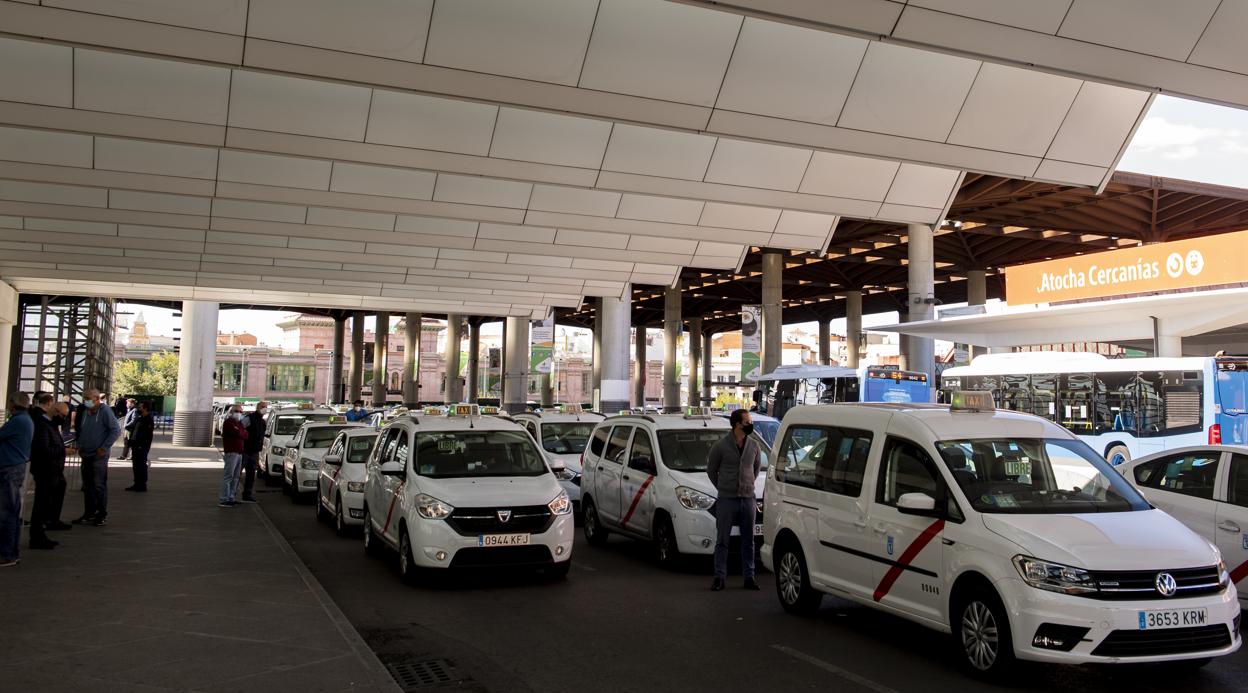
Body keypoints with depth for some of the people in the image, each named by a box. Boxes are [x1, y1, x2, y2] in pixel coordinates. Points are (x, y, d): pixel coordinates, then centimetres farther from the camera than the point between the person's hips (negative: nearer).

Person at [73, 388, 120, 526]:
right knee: (87, 486, 12)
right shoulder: (85, 411, 10)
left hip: (99, 456, -7)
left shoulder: (105, 411, -11)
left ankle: (101, 515, 2)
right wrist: (79, 445, 11)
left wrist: (104, 448, -15)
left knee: (99, 486, -4)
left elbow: (116, 430, -14)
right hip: (86, 455, 7)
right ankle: (89, 513, 20)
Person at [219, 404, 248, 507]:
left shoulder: (239, 423, 22)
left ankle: (231, 498, 16)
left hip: (239, 452, 10)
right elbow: (238, 433, -17)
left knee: (235, 477, 12)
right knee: (228, 476, -11)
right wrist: (244, 432, 2)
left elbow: (245, 435, 13)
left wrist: (242, 433, -7)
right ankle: (223, 499, -13)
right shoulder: (229, 422, -6)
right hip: (232, 452, -10)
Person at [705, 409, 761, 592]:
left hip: (748, 499, 3)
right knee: (722, 540, 2)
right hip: (726, 500, -3)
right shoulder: (720, 446, -6)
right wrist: (722, 488, 8)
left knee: (748, 540, 8)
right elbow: (711, 470, 6)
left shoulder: (754, 445, 6)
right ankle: (719, 577, 9)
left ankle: (749, 576, 17)